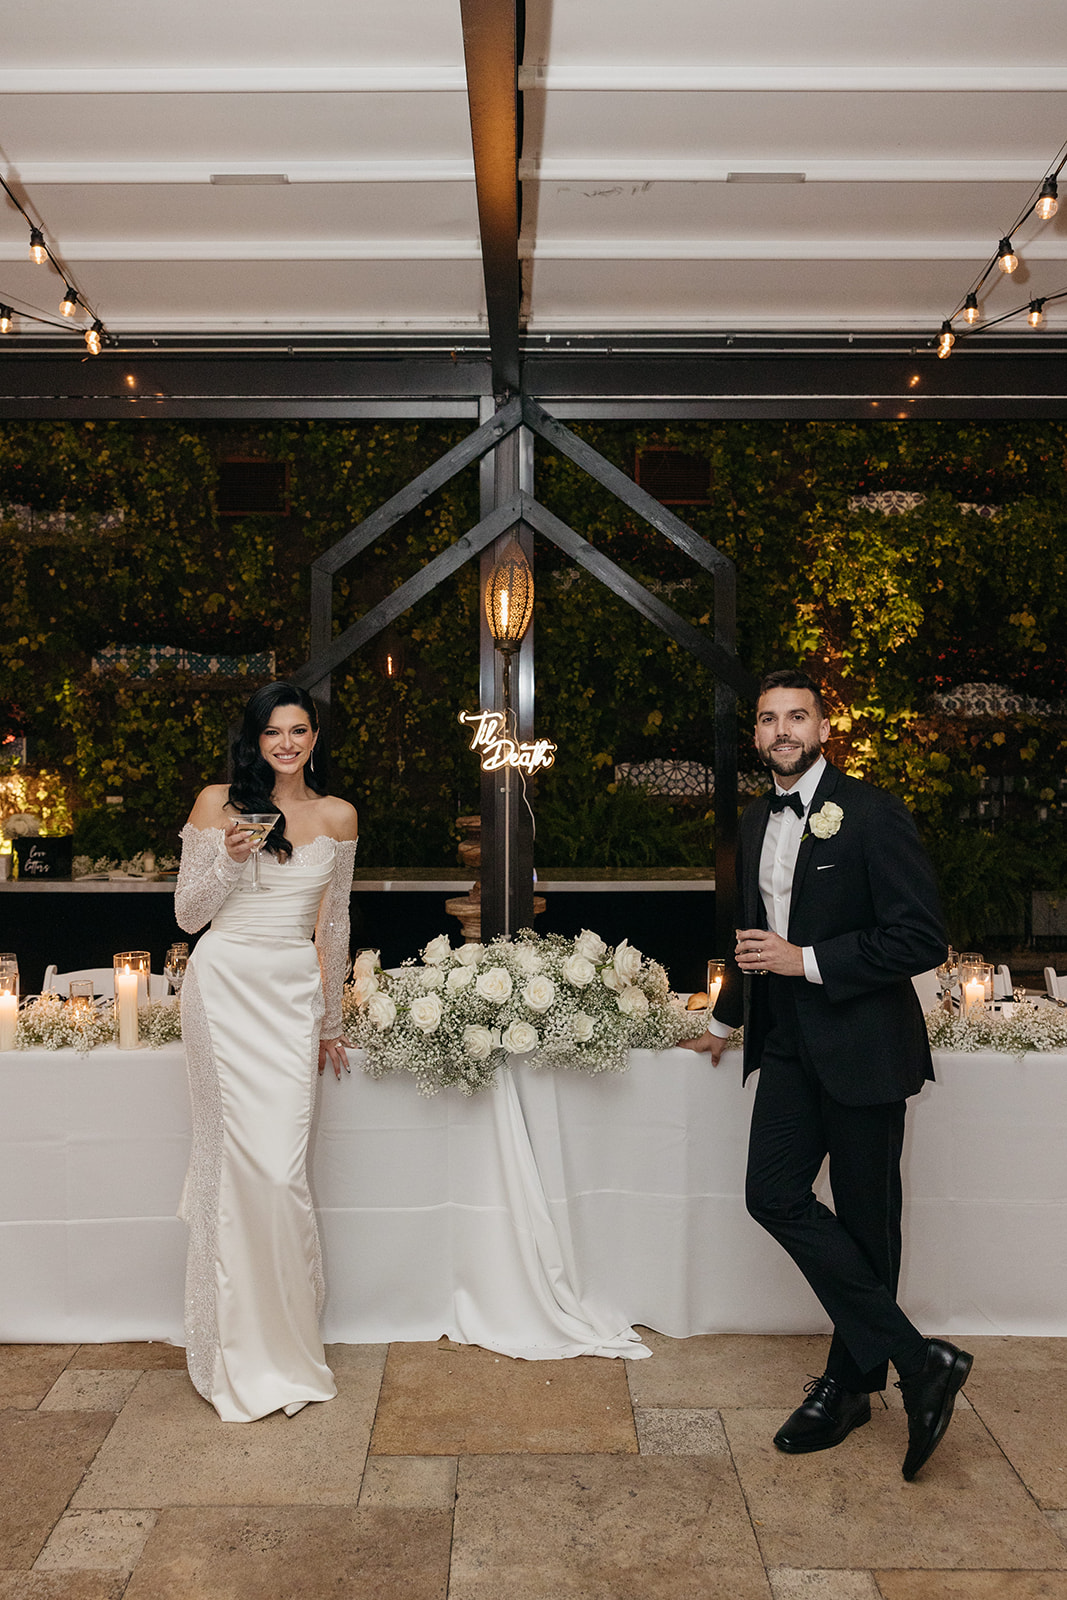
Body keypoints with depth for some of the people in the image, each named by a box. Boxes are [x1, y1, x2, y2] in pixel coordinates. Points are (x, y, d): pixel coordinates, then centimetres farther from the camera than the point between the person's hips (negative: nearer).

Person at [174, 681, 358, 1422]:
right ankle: (241, 1353, 14)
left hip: (294, 991, 2)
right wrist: (228, 861, -16)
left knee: (282, 1166, 0)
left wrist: (331, 1020, 16)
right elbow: (188, 914, 2)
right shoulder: (217, 804, 1)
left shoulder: (337, 816, 8)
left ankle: (285, 1343, 19)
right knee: (242, 1157, -3)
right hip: (226, 985, -2)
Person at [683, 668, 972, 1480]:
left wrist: (807, 961, -19)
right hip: (791, 1045, 7)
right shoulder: (757, 820, 11)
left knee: (864, 1218, 6)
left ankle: (851, 1383, 24)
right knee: (774, 1193, -2)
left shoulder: (872, 812, -12)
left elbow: (922, 939, -17)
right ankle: (916, 1359, 10)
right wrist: (726, 1021, 32)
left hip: (862, 1044, -6)